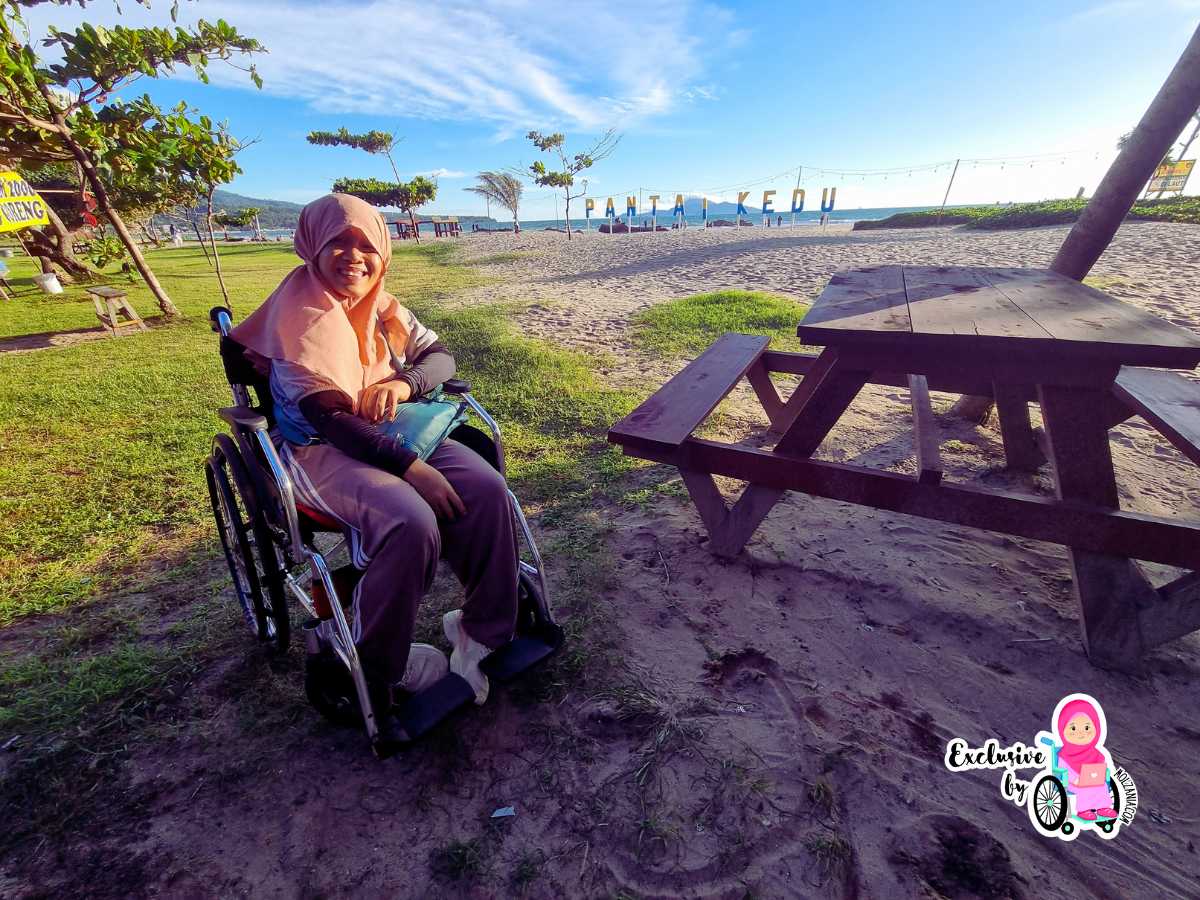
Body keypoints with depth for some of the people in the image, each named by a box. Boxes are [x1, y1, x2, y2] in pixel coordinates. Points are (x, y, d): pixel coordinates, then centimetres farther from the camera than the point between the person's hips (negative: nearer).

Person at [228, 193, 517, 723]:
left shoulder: (381, 307, 10)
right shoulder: (299, 314, -10)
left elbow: (440, 356, 8)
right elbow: (322, 415, -20)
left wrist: (405, 382, -17)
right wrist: (409, 466, -29)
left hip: (393, 430, 6)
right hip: (320, 449, -6)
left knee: (487, 490, -20)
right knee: (412, 523, -33)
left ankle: (483, 628, -4)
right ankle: (373, 669, -7)